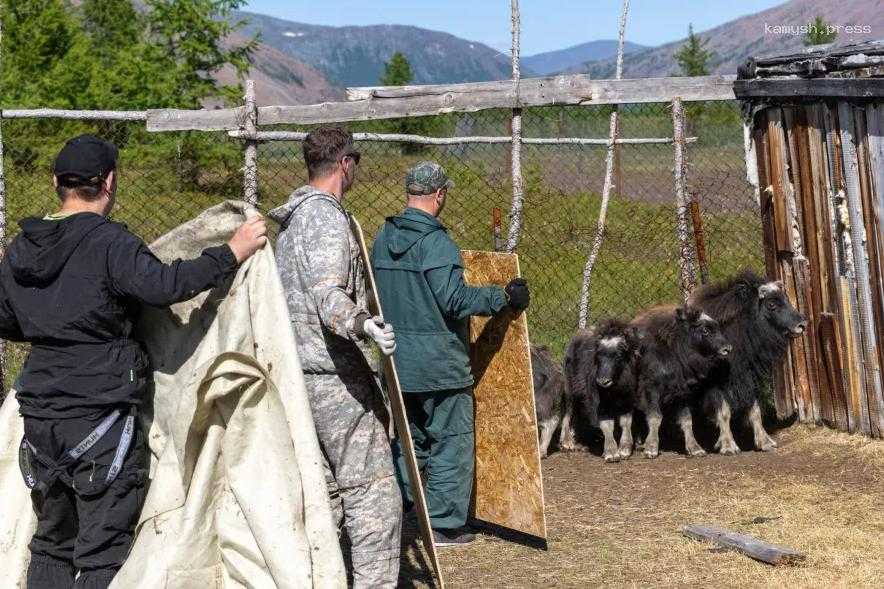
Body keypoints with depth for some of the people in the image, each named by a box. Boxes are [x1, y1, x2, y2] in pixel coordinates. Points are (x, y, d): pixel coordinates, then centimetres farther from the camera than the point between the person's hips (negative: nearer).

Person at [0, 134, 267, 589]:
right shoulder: (107, 242, -13)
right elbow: (163, 285, -26)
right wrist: (231, 254, -18)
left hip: (40, 415, 7)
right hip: (100, 417, -7)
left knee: (52, 541, 17)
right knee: (104, 551, -1)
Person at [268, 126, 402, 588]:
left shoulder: (294, 219, 18)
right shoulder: (326, 216, -13)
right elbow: (329, 296, -26)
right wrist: (363, 324, -43)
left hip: (302, 371, 10)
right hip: (335, 372, -10)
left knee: (323, 489, 14)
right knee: (372, 489, -9)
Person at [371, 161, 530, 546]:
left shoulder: (383, 238, 7)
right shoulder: (435, 242, -17)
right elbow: (454, 299, -22)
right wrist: (504, 297, -13)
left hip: (397, 360, 8)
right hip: (438, 362, -8)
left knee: (409, 438, 19)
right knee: (452, 439, 2)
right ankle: (445, 524, 4)